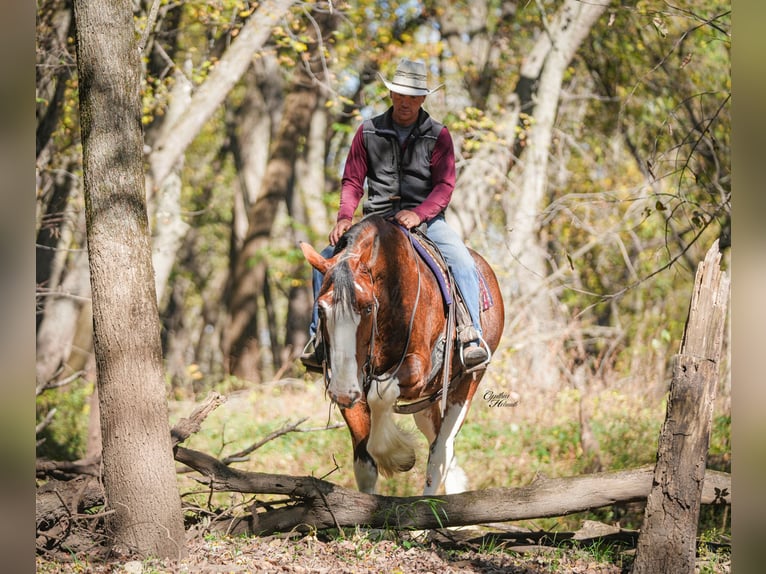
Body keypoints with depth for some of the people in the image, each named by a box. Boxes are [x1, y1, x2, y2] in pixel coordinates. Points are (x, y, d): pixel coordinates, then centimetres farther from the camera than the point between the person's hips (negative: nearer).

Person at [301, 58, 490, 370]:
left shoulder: (438, 135, 1)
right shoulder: (369, 132, 5)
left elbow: (444, 187, -6)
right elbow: (352, 182, 6)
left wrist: (418, 214, -23)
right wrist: (344, 217, -13)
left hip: (425, 219, -1)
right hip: (379, 219, 2)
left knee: (462, 261, -27)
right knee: (328, 258, -16)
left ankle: (473, 336, -22)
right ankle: (318, 336, -10)